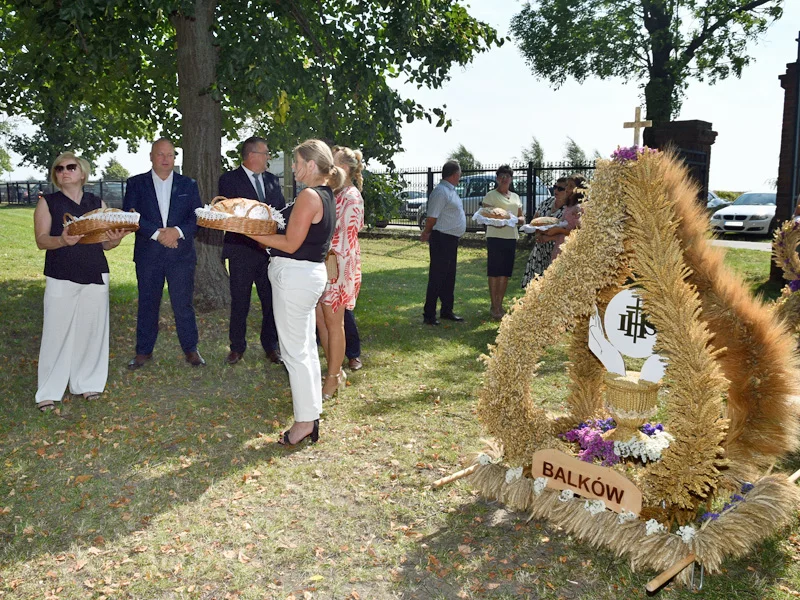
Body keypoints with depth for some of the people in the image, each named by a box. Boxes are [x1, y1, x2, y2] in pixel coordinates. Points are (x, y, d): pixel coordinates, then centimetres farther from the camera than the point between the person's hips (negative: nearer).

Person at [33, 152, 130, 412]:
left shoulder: (97, 203, 11)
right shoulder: (47, 203, 5)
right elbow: (41, 240, -5)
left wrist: (115, 239, -11)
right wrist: (62, 240, -26)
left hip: (95, 275, 3)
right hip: (61, 278, -2)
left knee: (92, 330, 4)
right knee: (57, 332, -4)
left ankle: (88, 383, 18)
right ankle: (49, 392, 5)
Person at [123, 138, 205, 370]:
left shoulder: (188, 185, 8)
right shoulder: (136, 184, 6)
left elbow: (198, 217, 2)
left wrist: (178, 231, -15)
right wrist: (157, 233, -16)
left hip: (181, 253, 0)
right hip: (147, 253, 0)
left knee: (183, 303, 2)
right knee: (147, 303, 8)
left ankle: (190, 349, 15)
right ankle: (144, 351, 19)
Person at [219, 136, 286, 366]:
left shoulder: (272, 180, 12)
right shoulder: (229, 180, -2)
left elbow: (282, 210, 14)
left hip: (270, 249, 4)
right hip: (242, 250, -4)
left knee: (271, 300, 7)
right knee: (239, 302, 6)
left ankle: (271, 346, 21)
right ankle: (237, 347, 21)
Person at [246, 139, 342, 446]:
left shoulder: (309, 196, -17)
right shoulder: (327, 196, 13)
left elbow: (290, 243, -18)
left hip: (295, 275, -10)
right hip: (312, 273, 10)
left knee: (295, 350, -2)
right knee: (306, 347, 15)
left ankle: (305, 421, 6)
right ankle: (312, 415, 23)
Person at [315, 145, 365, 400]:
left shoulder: (351, 197, -13)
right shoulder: (332, 193, 14)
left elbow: (347, 238, -17)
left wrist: (339, 273, -20)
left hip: (338, 265, -9)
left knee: (334, 322, 1)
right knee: (320, 319, 12)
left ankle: (333, 378, 14)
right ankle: (336, 372, 24)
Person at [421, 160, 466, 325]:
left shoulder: (450, 190, 15)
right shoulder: (441, 191, -17)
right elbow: (432, 217, -19)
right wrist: (426, 234, -5)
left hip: (452, 240, 10)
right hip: (442, 239, -10)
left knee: (449, 277, 16)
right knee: (437, 278, -5)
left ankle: (447, 310, 27)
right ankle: (429, 315, 1)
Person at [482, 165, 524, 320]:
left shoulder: (515, 197, 17)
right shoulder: (491, 196, 0)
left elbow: (522, 217, 18)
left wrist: (517, 219, -5)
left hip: (511, 237, 6)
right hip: (495, 237, -6)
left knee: (505, 273, 8)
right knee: (494, 273, -5)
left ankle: (500, 305, 17)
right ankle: (494, 307, 1)